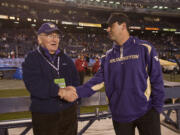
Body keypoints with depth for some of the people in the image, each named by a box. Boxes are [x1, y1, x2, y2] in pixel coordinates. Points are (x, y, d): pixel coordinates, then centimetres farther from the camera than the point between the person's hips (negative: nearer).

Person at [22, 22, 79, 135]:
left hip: (69, 112, 5)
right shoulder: (32, 59, -5)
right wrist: (58, 91, -29)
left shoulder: (66, 59, 10)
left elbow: (75, 80, 7)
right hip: (44, 116, -4)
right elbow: (33, 84, -20)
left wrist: (71, 90, -15)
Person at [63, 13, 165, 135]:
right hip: (120, 115, 4)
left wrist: (157, 108, -7)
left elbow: (156, 80, -7)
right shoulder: (108, 56, 4)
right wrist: (78, 91, -17)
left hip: (146, 112, -3)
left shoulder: (144, 48, -8)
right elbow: (99, 80, -3)